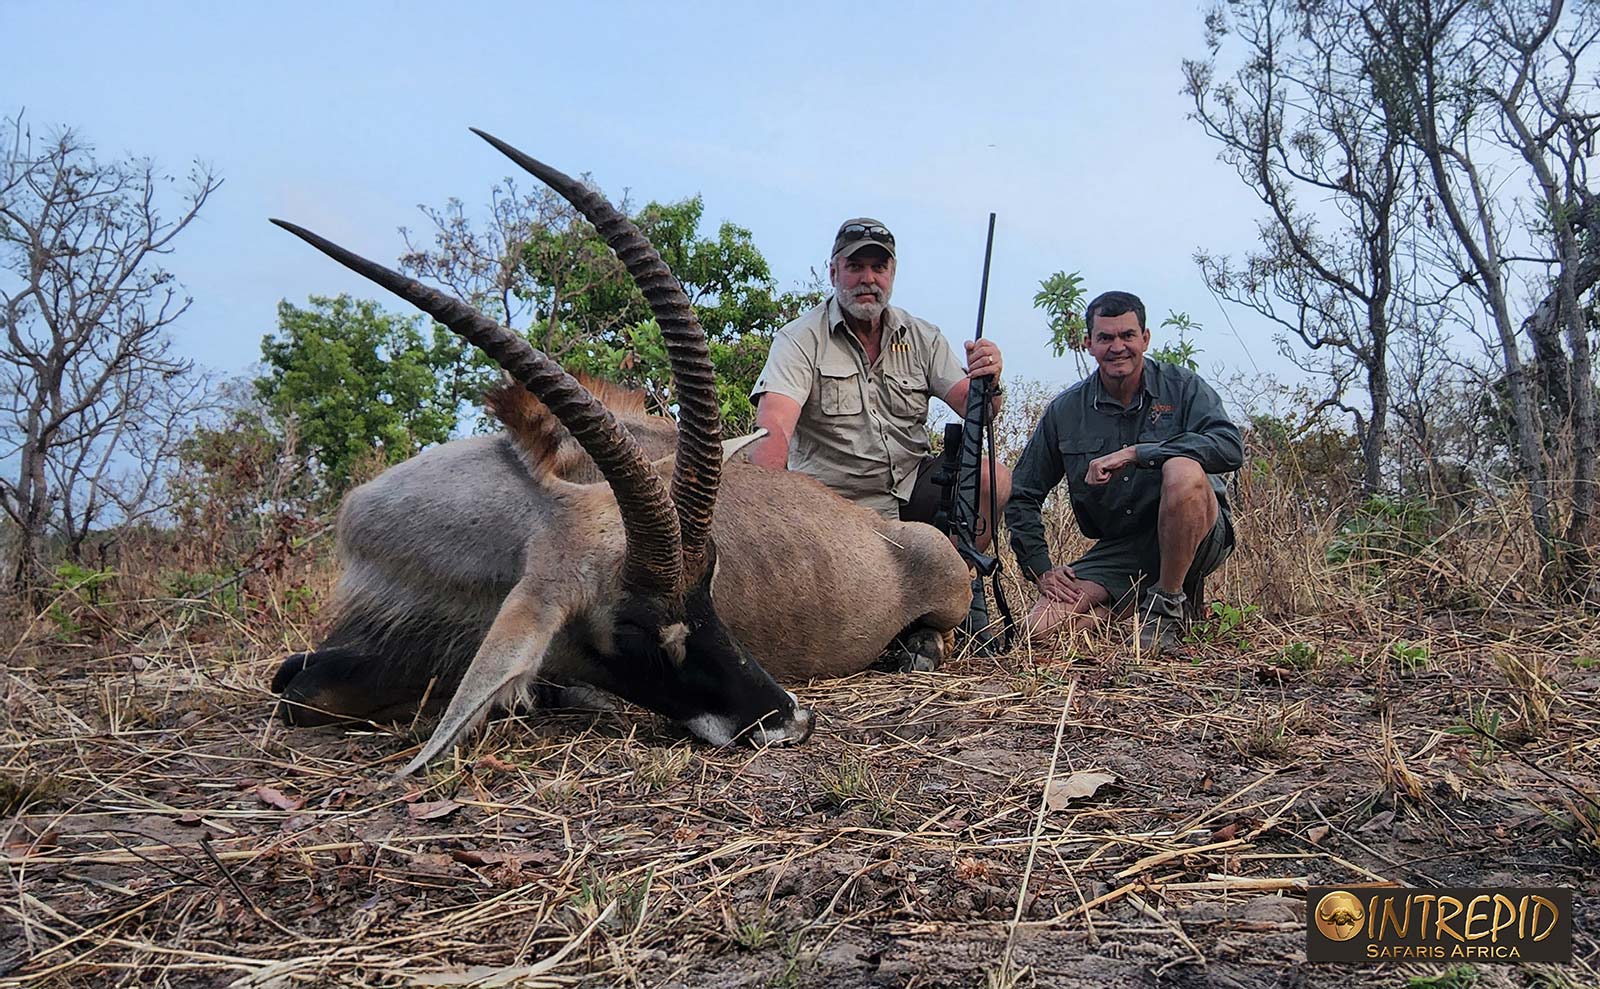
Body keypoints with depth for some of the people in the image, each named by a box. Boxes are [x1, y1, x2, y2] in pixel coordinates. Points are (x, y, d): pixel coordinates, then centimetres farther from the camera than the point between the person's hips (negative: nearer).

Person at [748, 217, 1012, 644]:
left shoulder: (922, 337, 8)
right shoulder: (800, 339, -7)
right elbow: (774, 426, -22)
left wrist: (987, 383, -26)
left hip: (913, 484, 4)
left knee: (998, 481, -23)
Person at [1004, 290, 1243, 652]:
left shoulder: (1182, 386, -5)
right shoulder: (1065, 411, 2)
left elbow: (1230, 447, -24)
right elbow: (1022, 495, 7)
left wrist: (1134, 454, -29)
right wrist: (1041, 569, -2)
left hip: (1197, 536, -3)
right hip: (1119, 549, 3)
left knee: (1183, 470, -35)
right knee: (1043, 628, -18)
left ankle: (1169, 602, -14)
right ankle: (1141, 601, 9)